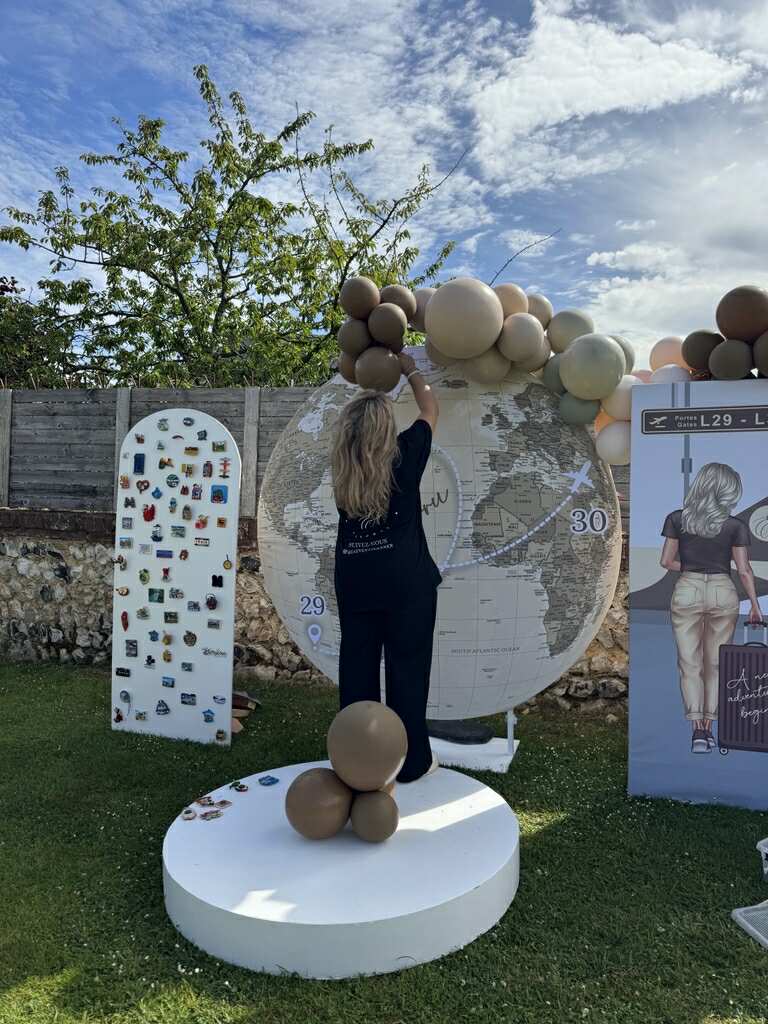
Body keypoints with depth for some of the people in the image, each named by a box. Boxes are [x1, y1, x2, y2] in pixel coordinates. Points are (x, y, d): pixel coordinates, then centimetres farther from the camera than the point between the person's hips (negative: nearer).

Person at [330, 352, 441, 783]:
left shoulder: (342, 467, 3)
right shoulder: (404, 455, -7)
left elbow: (353, 420, 26)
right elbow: (431, 409, 11)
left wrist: (368, 381, 35)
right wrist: (411, 369, 26)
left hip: (353, 579, 4)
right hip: (405, 580, -4)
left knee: (357, 664, 11)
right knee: (407, 667, 4)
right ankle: (412, 761, 13)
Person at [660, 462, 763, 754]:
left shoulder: (676, 519, -3)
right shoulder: (735, 526, -5)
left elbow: (666, 561, 0)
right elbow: (744, 570, -3)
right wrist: (755, 606, 6)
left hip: (687, 591, 0)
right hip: (723, 593, 0)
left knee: (689, 662, 4)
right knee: (716, 663, 13)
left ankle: (697, 729, -5)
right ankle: (709, 727, 15)